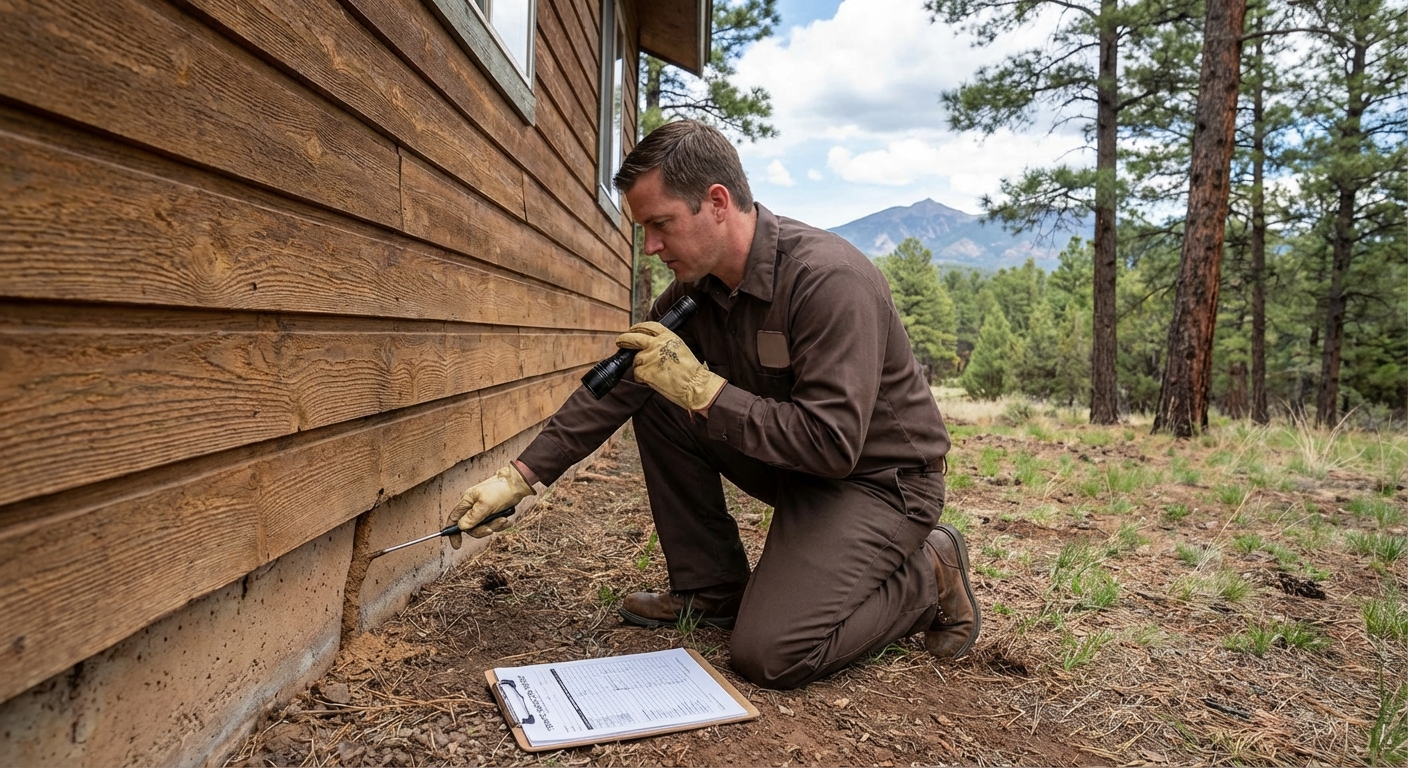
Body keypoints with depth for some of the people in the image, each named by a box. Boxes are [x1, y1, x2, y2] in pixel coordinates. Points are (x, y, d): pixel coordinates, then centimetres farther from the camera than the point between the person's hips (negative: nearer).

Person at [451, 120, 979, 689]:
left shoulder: (829, 279, -28)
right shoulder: (695, 288, -3)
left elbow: (832, 444, -32)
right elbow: (614, 389, 0)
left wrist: (702, 388, -30)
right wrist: (519, 476, -5)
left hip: (879, 477, -7)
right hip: (792, 464, 8)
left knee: (770, 654, -21)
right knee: (653, 400, -4)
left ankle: (926, 575, 4)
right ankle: (712, 588, 6)